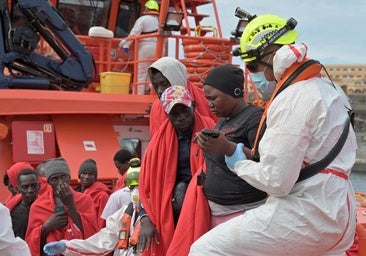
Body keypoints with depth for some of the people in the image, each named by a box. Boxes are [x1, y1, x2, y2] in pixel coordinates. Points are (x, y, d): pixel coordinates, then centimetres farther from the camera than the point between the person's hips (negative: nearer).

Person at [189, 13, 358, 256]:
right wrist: (256, 155, 12)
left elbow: (276, 181, -18)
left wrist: (237, 161, -1)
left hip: (306, 215, -10)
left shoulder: (293, 99, -16)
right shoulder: (328, 87, 12)